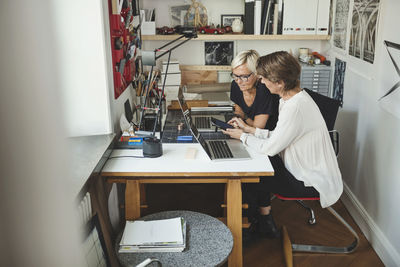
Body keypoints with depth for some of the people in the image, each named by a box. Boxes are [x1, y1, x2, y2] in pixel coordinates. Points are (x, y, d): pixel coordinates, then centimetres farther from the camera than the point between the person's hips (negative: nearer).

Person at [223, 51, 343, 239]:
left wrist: (243, 136, -6)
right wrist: (248, 129, 8)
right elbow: (278, 137, 9)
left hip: (314, 183, -9)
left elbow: (270, 148, -22)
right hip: (306, 168, 9)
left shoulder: (296, 107, -29)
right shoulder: (294, 96, 2)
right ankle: (264, 223, 17)